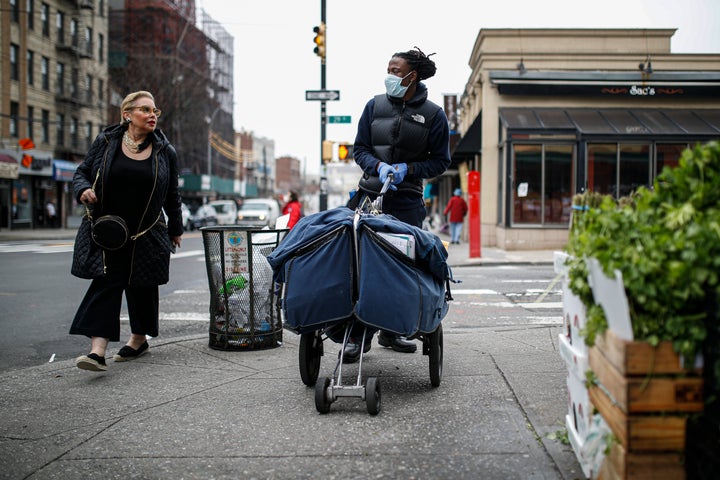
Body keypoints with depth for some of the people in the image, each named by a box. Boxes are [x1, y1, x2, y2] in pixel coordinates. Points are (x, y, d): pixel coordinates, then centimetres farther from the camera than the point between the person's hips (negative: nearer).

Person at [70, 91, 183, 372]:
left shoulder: (165, 151, 4)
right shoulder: (106, 142, 2)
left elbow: (172, 195, 12)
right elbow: (82, 171, 9)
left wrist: (175, 230, 17)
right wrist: (83, 189, -14)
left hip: (148, 234, 1)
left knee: (141, 286, 8)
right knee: (106, 284, -7)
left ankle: (139, 339, 27)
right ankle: (98, 349, -13)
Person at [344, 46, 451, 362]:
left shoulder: (433, 115, 2)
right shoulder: (375, 106, 5)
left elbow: (440, 161, 5)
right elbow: (359, 149, 9)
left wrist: (407, 168, -10)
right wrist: (379, 166, -12)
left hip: (408, 202, 0)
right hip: (372, 194, 0)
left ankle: (391, 331, 18)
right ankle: (359, 335, -1)